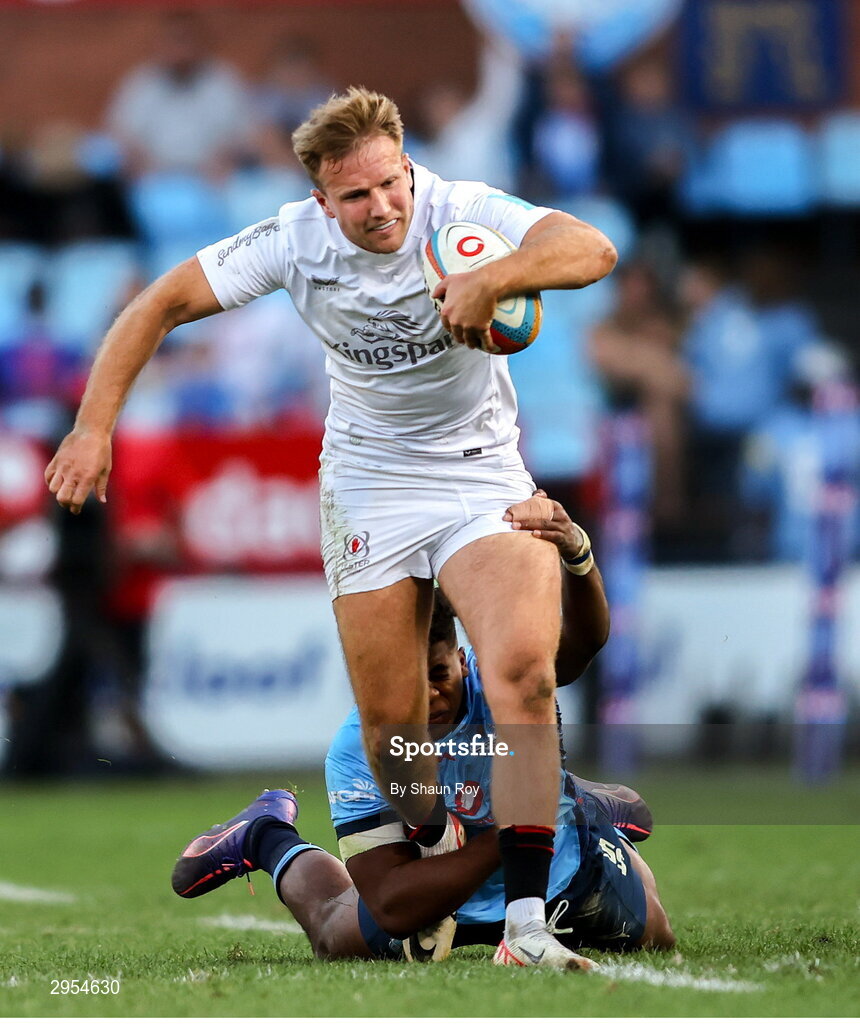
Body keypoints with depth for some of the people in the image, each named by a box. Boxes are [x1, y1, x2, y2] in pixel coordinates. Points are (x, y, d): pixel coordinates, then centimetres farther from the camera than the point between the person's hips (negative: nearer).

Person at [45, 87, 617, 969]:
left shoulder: (462, 215, -18)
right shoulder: (296, 242, -12)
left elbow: (593, 250, -33)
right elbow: (159, 305, -5)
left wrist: (493, 279, -49)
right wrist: (94, 425, -14)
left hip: (482, 475, -2)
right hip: (367, 482, 2)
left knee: (524, 670, -24)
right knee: (391, 720, 0)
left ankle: (526, 922, -27)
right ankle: (435, 848, 32)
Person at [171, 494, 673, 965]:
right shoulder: (358, 750, -37)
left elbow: (585, 638, -58)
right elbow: (392, 907, -43)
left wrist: (574, 552, -79)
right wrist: (503, 834, -51)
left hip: (568, 875, 1)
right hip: (443, 900, -1)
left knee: (650, 936, 29)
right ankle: (269, 838, 49)